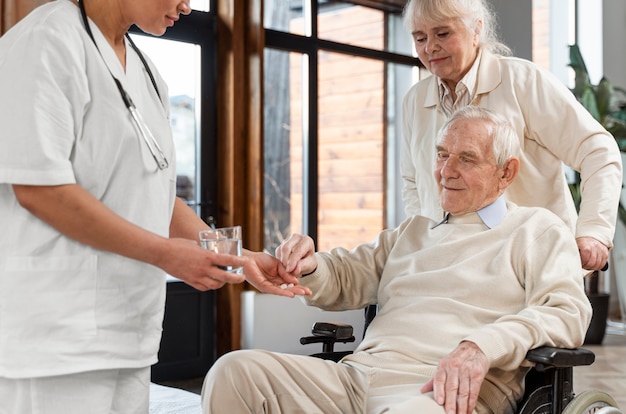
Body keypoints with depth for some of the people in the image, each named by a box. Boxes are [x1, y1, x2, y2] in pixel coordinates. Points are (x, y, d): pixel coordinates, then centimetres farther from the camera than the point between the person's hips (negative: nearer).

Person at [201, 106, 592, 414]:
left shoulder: (538, 230, 12)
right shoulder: (414, 231, 30)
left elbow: (567, 312, -3)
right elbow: (346, 279, 28)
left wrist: (482, 346, -21)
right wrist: (310, 266, 3)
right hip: (355, 375, 6)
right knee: (235, 371, -15)